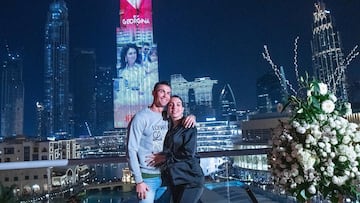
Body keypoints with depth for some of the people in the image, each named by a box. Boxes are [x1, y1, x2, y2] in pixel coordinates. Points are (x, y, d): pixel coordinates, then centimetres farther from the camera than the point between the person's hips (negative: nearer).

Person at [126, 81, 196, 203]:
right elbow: (132, 150, -12)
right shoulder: (141, 117, -10)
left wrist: (192, 117, -4)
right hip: (147, 178, -6)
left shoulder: (168, 118, 7)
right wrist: (139, 181, -15)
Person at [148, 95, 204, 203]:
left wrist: (165, 158, -9)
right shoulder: (170, 128, 13)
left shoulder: (189, 127, -7)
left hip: (190, 179, -7)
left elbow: (188, 154, -15)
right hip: (174, 180, 7)